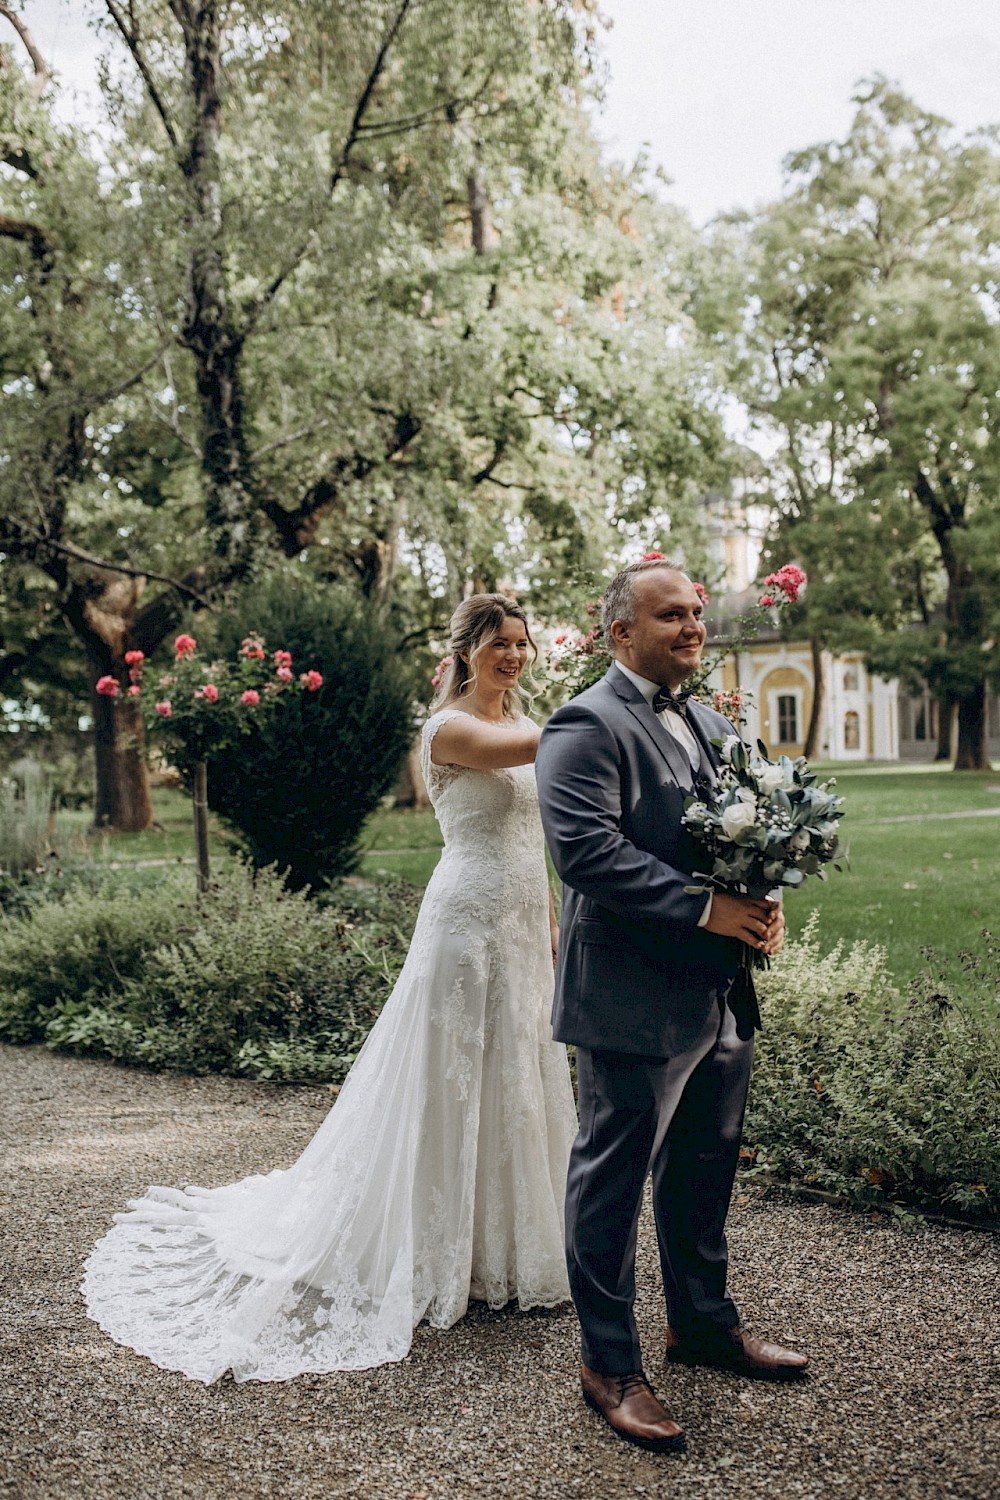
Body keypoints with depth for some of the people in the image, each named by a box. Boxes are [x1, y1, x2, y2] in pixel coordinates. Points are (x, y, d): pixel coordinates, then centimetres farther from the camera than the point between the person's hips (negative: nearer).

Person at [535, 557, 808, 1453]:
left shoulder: (710, 724, 15)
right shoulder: (587, 728, -13)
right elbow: (587, 852, -24)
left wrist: (763, 901, -1)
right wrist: (705, 908, -23)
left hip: (721, 995, 9)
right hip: (635, 1000, -9)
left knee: (705, 1170, 21)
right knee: (614, 1179, 5)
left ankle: (704, 1323, 39)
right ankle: (610, 1365, 19)